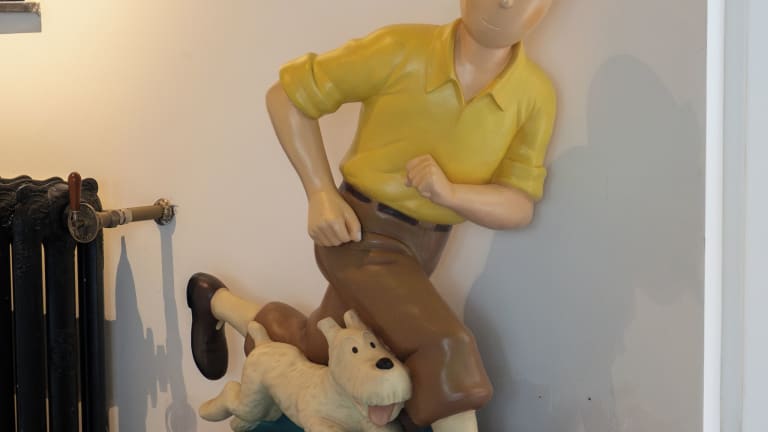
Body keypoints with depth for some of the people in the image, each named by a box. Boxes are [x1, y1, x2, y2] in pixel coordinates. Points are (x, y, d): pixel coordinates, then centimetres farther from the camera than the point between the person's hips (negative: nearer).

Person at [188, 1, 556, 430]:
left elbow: (519, 207, -9)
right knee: (445, 350, -21)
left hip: (423, 245, 6)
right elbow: (287, 96, -11)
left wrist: (449, 191, -30)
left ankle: (217, 301, 44)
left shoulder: (537, 95, -13)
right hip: (359, 230, -5)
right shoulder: (400, 50, -22)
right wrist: (322, 195, -19)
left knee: (313, 348, 19)